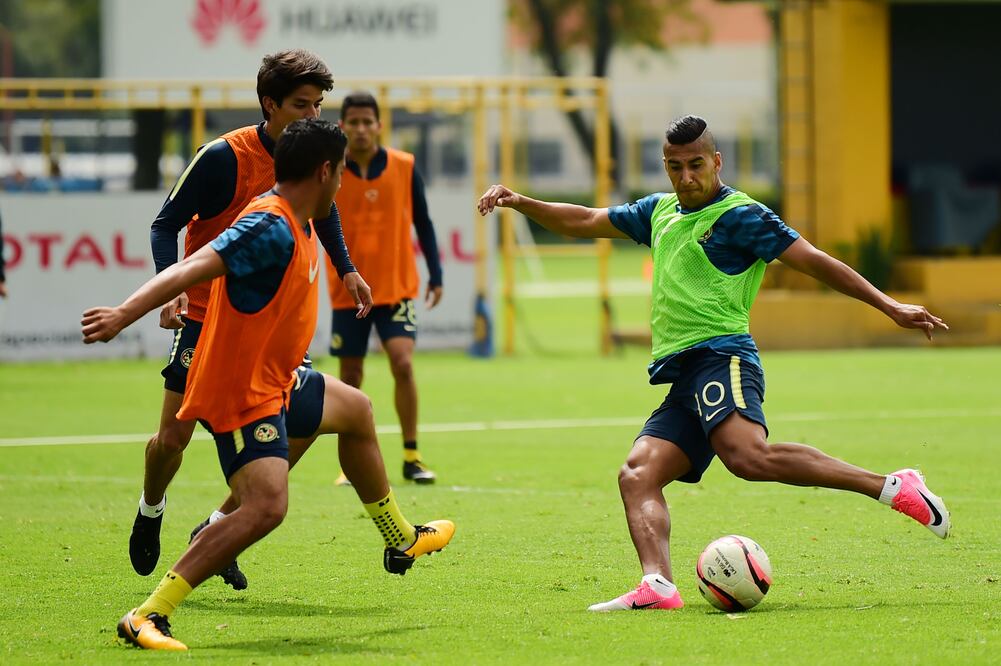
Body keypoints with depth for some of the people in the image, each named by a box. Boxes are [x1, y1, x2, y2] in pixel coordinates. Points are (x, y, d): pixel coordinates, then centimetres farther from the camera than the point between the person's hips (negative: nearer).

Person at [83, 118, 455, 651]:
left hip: (273, 381, 11)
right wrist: (123, 315, -45)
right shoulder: (270, 227, -23)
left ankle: (401, 539, 54)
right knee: (266, 506, -26)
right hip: (242, 392, -11)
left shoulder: (293, 224, 8)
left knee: (357, 411, 31)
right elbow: (191, 269, -35)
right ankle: (147, 616, -26)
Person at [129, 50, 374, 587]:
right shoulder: (223, 157, -19)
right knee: (174, 437, -3)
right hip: (207, 313, -4)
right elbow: (165, 226, -14)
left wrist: (346, 269, 13)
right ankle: (150, 512, 29)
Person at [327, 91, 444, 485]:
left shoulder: (404, 167, -1)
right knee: (351, 378, 5)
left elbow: (422, 223, 7)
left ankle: (411, 457, -4)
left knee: (403, 364, -15)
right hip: (348, 291, 0)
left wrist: (435, 275, 5)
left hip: (397, 287, 0)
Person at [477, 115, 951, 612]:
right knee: (637, 474, -12)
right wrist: (520, 203, 21)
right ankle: (658, 585, -32)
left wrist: (889, 306, -8)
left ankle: (892, 488, -30)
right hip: (682, 379, 8)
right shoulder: (660, 212, 24)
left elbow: (812, 260, -3)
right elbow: (584, 222, 33)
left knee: (748, 455, -33)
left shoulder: (739, 215, 1)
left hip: (720, 356, -8)